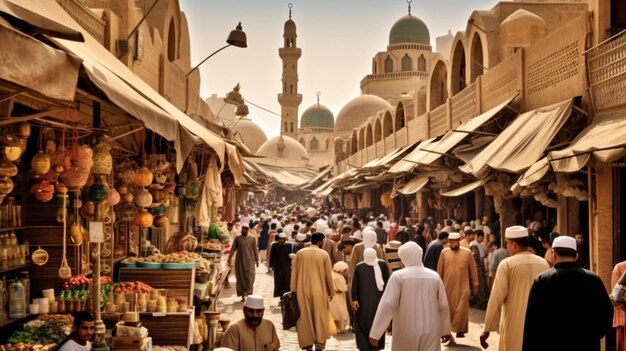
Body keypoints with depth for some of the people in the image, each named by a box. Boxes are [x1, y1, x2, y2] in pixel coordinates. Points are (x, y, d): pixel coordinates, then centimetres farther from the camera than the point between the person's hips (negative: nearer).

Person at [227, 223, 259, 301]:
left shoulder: (252, 238, 2)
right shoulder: (237, 238, 4)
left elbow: (255, 250, 5)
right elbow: (233, 249, 4)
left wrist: (257, 260, 6)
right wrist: (229, 259, -3)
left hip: (250, 262, -1)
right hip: (240, 261, 1)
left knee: (249, 278, -6)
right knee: (240, 278, 4)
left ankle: (249, 295, -7)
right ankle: (243, 296, 10)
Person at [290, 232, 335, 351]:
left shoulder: (300, 253, -1)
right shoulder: (324, 254, -5)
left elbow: (294, 273, 2)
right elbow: (329, 276, 0)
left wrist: (293, 291, 10)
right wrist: (331, 292, 11)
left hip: (302, 291, 2)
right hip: (319, 291, -1)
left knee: (305, 318, 10)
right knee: (319, 318, 8)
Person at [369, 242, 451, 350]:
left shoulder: (398, 276, -9)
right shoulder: (435, 276, 1)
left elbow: (387, 305, -13)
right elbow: (443, 305, 7)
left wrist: (375, 333, -9)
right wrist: (445, 330, 21)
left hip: (406, 332, -2)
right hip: (430, 332, 2)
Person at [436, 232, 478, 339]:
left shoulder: (467, 252, -1)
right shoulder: (444, 252, 1)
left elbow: (473, 270, 5)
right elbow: (439, 270, 6)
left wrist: (475, 285, 7)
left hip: (462, 287, -1)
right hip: (447, 287, 1)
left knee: (461, 310, -3)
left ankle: (460, 330, 6)